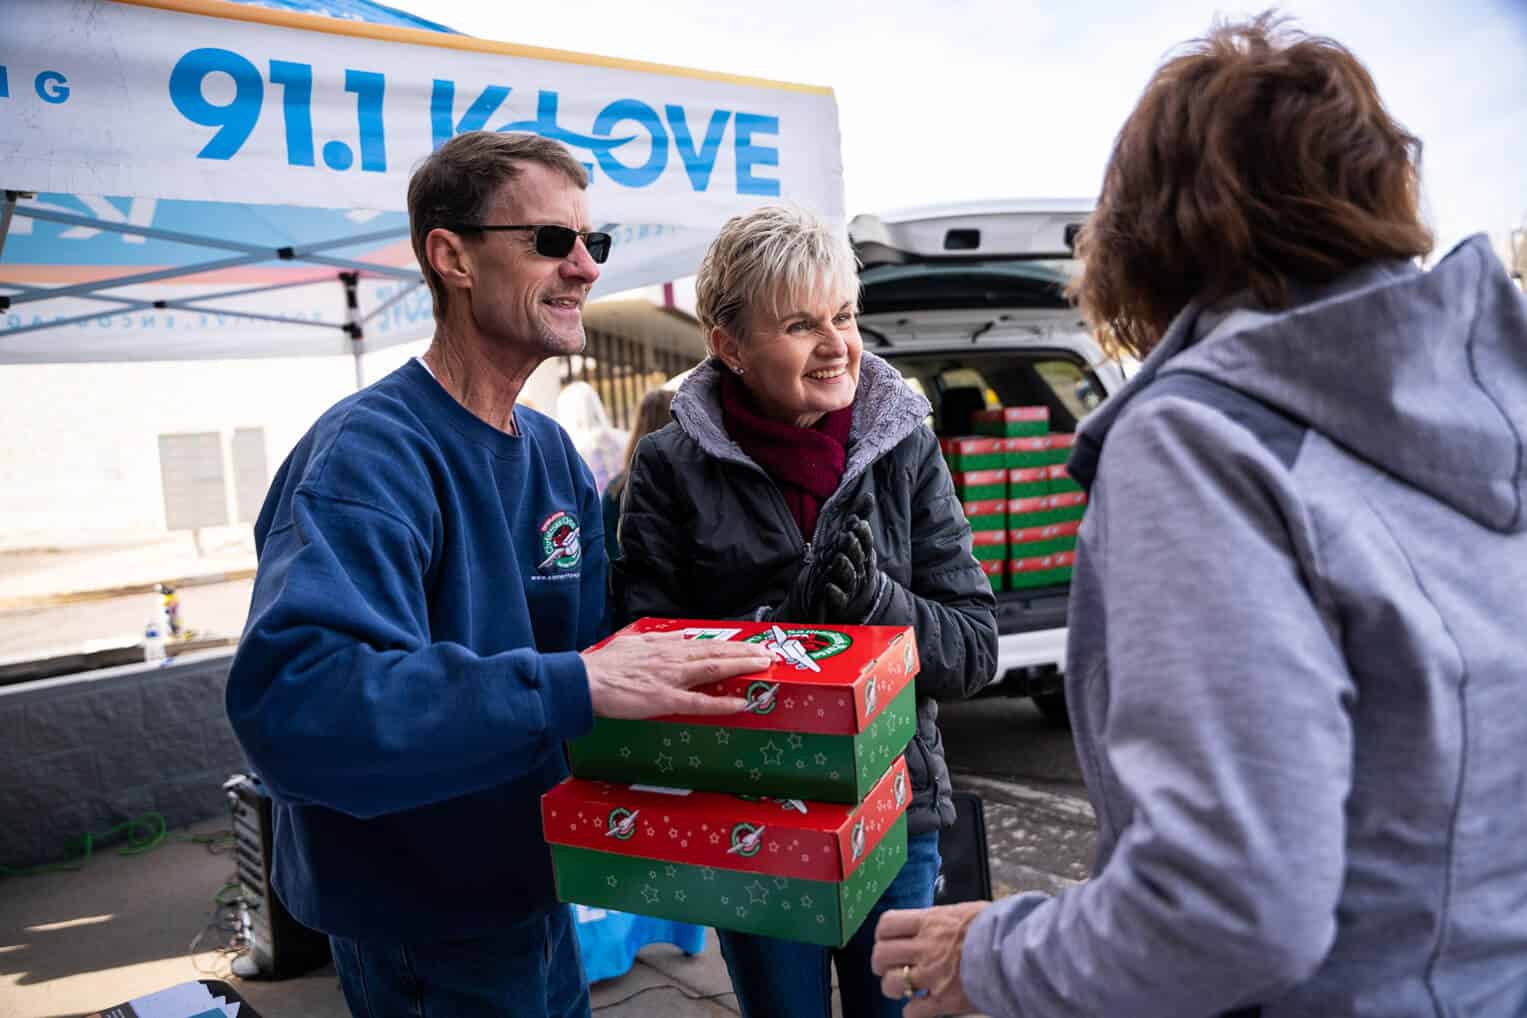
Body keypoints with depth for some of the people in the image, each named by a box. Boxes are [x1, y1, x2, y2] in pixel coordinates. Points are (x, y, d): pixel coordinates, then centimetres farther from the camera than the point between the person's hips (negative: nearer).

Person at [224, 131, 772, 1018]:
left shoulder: (554, 454, 1)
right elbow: (293, 700, -37)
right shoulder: (370, 456, -24)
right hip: (425, 942, -7)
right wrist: (571, 686, -41)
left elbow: (592, 638, 2)